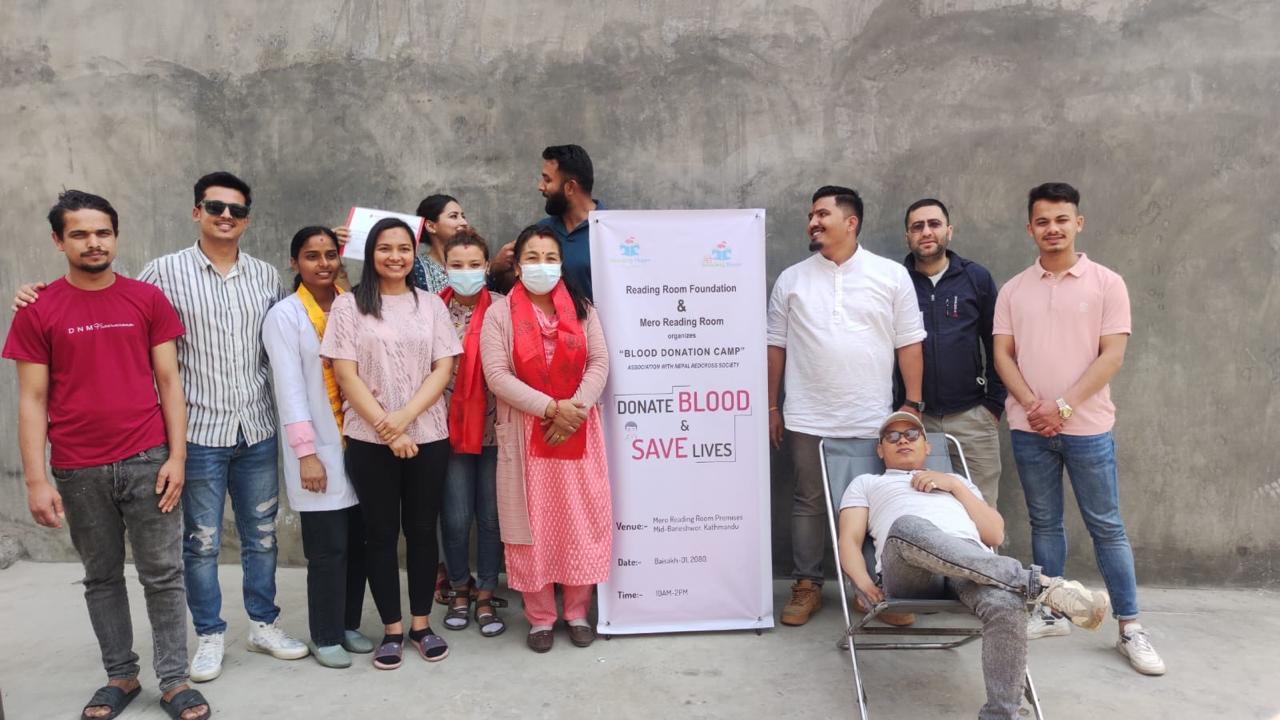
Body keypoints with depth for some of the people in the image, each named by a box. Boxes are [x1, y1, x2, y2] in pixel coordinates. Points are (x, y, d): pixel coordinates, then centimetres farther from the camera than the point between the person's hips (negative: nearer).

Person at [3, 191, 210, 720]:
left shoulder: (147, 299, 2)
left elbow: (169, 383, 3)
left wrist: (176, 456, -4)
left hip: (147, 461, 0)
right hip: (78, 471, 0)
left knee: (163, 574, 4)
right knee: (102, 577, 13)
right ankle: (120, 676, 27)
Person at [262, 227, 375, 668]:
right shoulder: (285, 315, -5)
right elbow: (290, 388, -9)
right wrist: (306, 452, -14)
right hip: (318, 448, -4)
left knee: (357, 541, 9)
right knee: (328, 547, 0)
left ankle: (350, 624, 25)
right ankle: (325, 636, 16)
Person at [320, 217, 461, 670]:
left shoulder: (431, 305, 7)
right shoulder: (349, 305, 1)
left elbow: (444, 369, -1)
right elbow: (345, 374, -5)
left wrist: (405, 416, -15)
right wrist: (385, 427, -12)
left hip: (427, 436, 2)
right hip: (370, 438, -1)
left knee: (422, 528, 8)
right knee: (381, 532, 6)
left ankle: (421, 623, 22)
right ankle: (392, 628, 18)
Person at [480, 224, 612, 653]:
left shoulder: (582, 309, 8)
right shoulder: (499, 314, 0)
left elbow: (599, 364, 2)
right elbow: (497, 375, -9)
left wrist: (575, 408, -14)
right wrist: (551, 408, -16)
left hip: (578, 433, 2)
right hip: (525, 434, -2)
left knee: (582, 522, 5)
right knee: (532, 525, 4)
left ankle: (578, 612, 21)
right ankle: (540, 617, 18)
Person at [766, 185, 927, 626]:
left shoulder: (892, 275, 2)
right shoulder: (791, 279, 6)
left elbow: (909, 343, 2)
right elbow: (776, 346, 8)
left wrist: (912, 403, -3)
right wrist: (772, 407, 7)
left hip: (872, 420, -1)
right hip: (808, 420, 1)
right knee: (809, 502, 8)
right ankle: (807, 586, 20)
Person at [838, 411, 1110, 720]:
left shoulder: (957, 481, 38)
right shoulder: (865, 483, 32)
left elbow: (995, 535, 23)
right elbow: (849, 540, 16)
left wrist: (955, 486, 12)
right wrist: (865, 585, -5)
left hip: (971, 565, 2)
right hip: (909, 569, -2)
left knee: (1006, 602, -37)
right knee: (907, 525, -41)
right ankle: (1037, 582, -35)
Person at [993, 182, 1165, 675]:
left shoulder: (1106, 283, -1)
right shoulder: (1013, 290, 6)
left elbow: (1112, 356, -8)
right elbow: (1002, 354, 3)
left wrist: (1063, 406, -15)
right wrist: (1032, 404, -12)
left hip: (1087, 427, -2)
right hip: (1029, 428, 3)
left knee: (1106, 526, 3)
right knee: (1044, 523, 12)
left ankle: (1130, 628, 12)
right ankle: (1049, 612, 23)